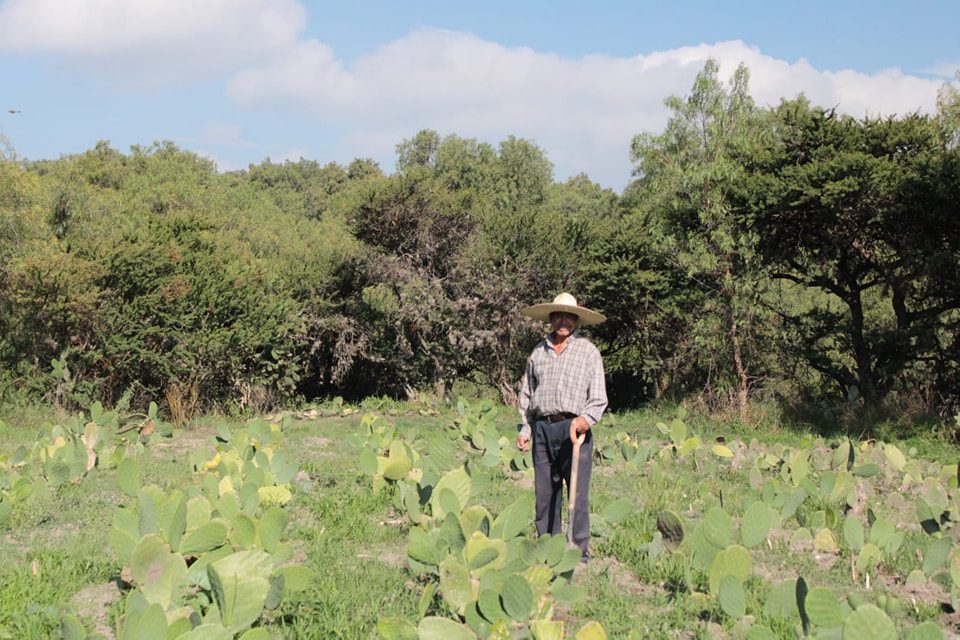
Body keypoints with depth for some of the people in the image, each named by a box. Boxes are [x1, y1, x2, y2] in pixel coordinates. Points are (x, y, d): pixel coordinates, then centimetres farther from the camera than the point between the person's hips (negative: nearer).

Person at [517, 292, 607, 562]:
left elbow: (599, 396, 0)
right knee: (544, 492, 6)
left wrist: (586, 418, -17)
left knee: (578, 493, -6)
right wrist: (524, 429, 12)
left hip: (574, 428, -4)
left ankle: (581, 552, 0)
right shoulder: (538, 352, 15)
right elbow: (526, 393, 20)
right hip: (542, 428, 4)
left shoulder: (588, 351, 5)